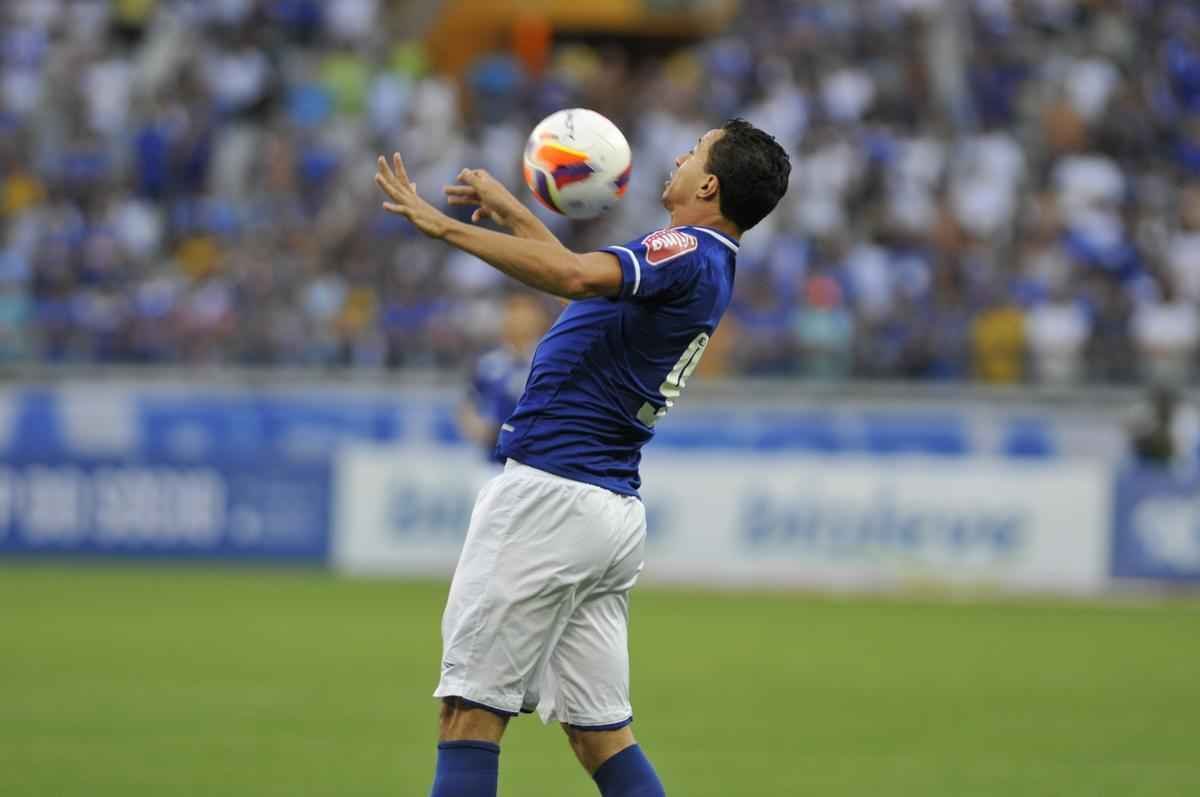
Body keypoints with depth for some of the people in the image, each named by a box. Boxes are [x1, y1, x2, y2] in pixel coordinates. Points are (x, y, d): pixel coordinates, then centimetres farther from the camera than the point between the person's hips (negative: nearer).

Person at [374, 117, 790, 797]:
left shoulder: (686, 253, -13)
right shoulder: (708, 266, 17)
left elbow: (575, 276, -32)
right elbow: (588, 278, 35)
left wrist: (445, 226, -29)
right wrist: (508, 210, 42)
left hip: (552, 493, -10)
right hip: (615, 511, 10)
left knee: (472, 712, -7)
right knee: (601, 733, 9)